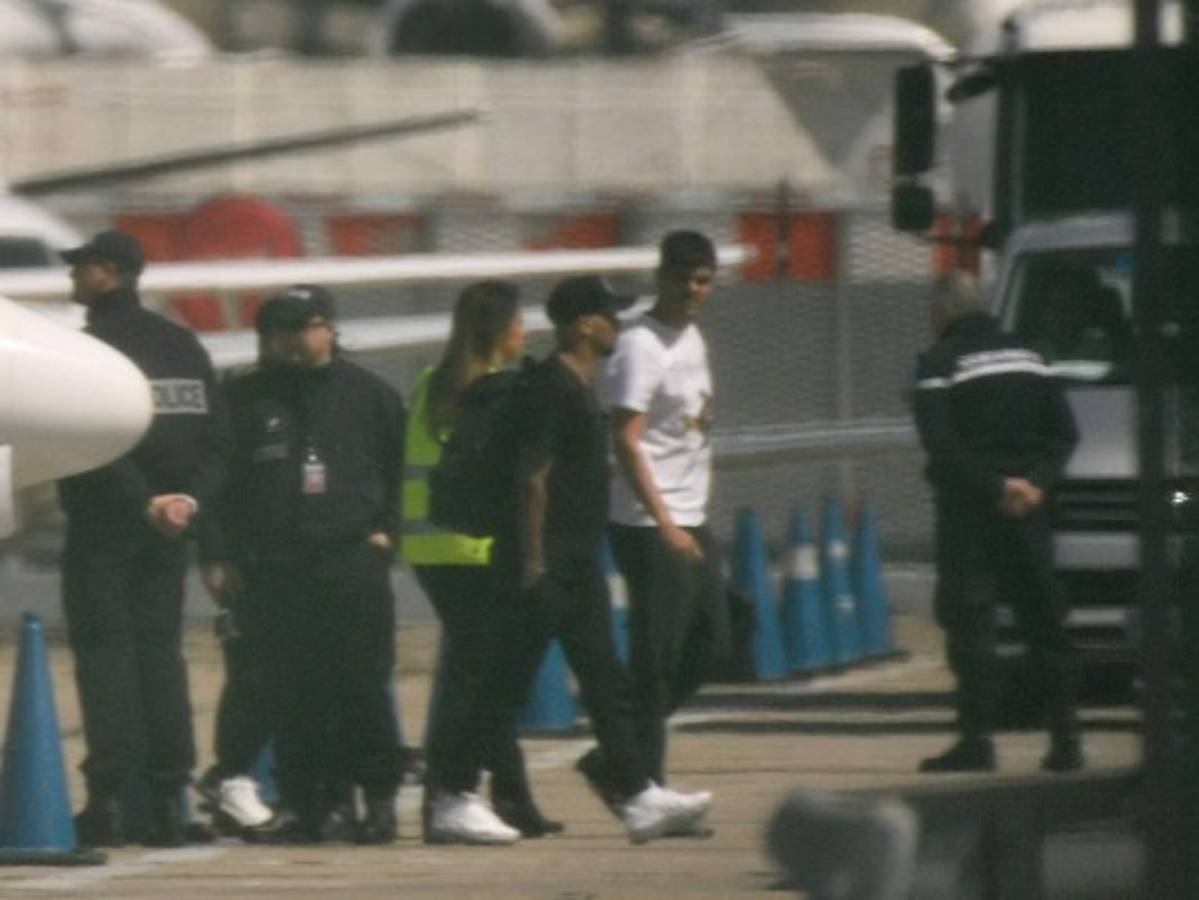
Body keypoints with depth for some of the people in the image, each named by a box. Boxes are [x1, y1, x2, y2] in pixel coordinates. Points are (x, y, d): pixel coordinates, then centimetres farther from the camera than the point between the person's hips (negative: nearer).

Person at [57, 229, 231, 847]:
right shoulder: (181, 345, 11)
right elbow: (216, 436, 7)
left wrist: (146, 503, -14)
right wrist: (191, 497, -2)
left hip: (102, 524, -6)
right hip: (164, 537, 6)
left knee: (105, 654, -4)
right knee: (160, 651, 10)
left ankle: (109, 799, -9)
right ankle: (167, 801, 6)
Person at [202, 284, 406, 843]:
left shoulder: (369, 395, 8)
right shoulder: (249, 398, 11)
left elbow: (400, 468, 14)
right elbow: (221, 480, 11)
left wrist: (385, 528, 2)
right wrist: (222, 555, 5)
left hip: (353, 561, -2)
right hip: (272, 567, 2)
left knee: (362, 686, -4)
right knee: (287, 693, -1)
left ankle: (379, 797, 4)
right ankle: (304, 803, 4)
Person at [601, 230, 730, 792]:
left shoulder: (692, 340, 15)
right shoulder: (640, 346, -13)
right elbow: (627, 442, -19)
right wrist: (665, 525, -25)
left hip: (691, 522, 9)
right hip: (650, 528, -9)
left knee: (710, 646, 12)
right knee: (656, 660, -7)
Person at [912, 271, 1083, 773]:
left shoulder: (938, 364, -5)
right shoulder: (1027, 358, 14)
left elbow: (942, 446, -16)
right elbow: (1064, 432, 10)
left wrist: (995, 486, -13)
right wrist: (1037, 482, -1)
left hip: (970, 508, -5)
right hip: (1027, 508, 5)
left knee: (968, 621, -4)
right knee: (1043, 619, 9)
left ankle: (977, 736, -11)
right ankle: (1066, 736, 7)